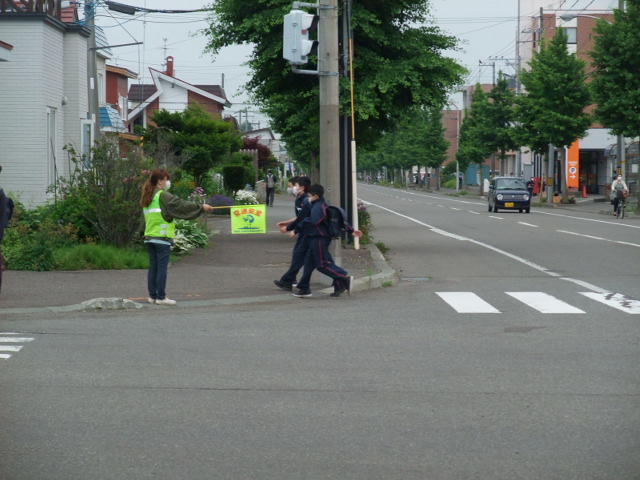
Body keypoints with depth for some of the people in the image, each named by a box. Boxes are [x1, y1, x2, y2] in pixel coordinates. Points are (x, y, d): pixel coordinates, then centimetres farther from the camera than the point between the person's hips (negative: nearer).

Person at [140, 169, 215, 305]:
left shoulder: (147, 198, 15)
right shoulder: (162, 196, -10)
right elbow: (181, 205, -12)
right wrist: (201, 207, -5)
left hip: (149, 236, 8)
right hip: (162, 237, -8)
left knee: (153, 266, 10)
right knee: (162, 266, -4)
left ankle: (152, 295, 12)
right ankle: (161, 297, -4)